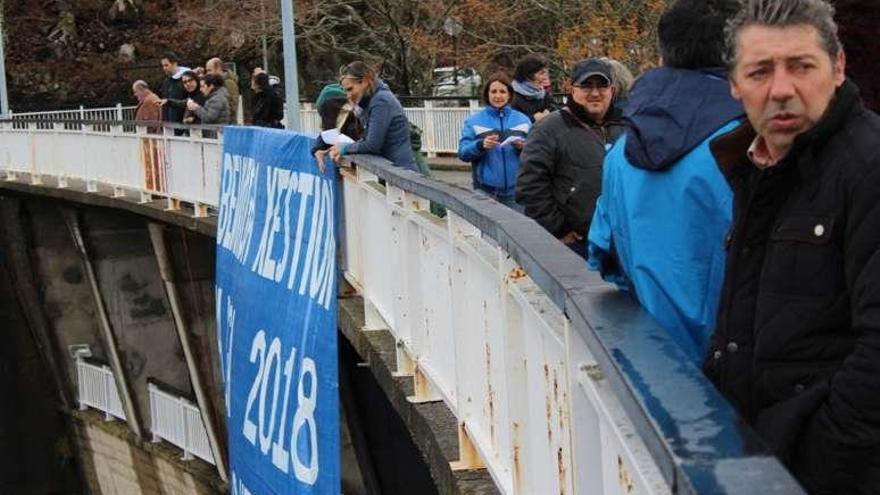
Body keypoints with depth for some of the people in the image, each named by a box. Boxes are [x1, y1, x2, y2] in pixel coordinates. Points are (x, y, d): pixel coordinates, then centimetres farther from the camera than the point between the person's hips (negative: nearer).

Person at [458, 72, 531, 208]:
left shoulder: (523, 120, 7)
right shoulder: (474, 121, 3)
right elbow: (463, 153, -3)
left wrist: (523, 147, -14)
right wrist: (480, 145, -21)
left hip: (515, 190, 1)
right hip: (486, 191, -1)